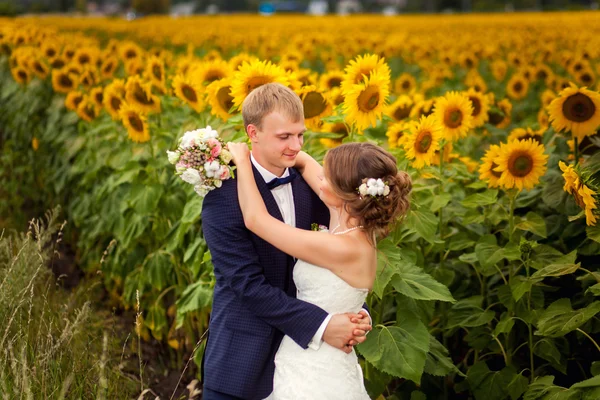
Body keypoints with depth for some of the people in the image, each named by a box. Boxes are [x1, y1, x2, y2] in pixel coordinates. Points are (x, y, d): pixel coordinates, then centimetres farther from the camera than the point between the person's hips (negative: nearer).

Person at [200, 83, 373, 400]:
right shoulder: (223, 198, -17)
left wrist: (357, 314, -15)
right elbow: (248, 284, -21)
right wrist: (321, 325, -24)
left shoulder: (306, 182, -1)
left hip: (297, 350, 5)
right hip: (242, 359, -5)